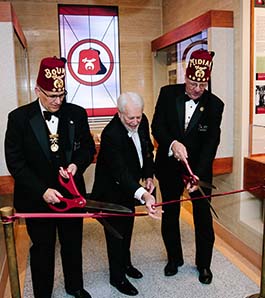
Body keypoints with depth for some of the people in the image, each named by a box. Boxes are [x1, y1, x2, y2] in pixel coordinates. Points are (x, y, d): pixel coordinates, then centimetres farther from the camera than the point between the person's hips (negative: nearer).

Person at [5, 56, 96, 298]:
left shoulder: (77, 114, -4)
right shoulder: (19, 118, -11)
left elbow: (88, 147, 5)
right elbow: (14, 161, -12)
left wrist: (77, 164, -16)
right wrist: (42, 190, -20)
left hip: (71, 194, 3)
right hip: (37, 198, -2)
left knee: (73, 244, 21)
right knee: (42, 249, 16)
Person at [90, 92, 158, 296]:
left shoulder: (142, 121, -12)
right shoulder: (111, 135, -35)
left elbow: (147, 149, 5)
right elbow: (120, 172, -42)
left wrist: (148, 176, -4)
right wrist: (143, 195, -55)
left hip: (130, 184, 7)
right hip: (112, 189, -7)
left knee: (127, 227, 23)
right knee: (116, 231, 5)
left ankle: (125, 262, 47)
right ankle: (117, 277, 26)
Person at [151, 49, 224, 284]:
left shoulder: (215, 105, -11)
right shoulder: (168, 94, -7)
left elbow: (211, 143, -16)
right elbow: (157, 126, -10)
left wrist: (198, 174, -28)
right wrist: (172, 143, -31)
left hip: (200, 168, -1)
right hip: (169, 167, 1)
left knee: (203, 216, 8)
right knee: (169, 214, 15)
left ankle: (204, 263, 31)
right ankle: (174, 258, 37)